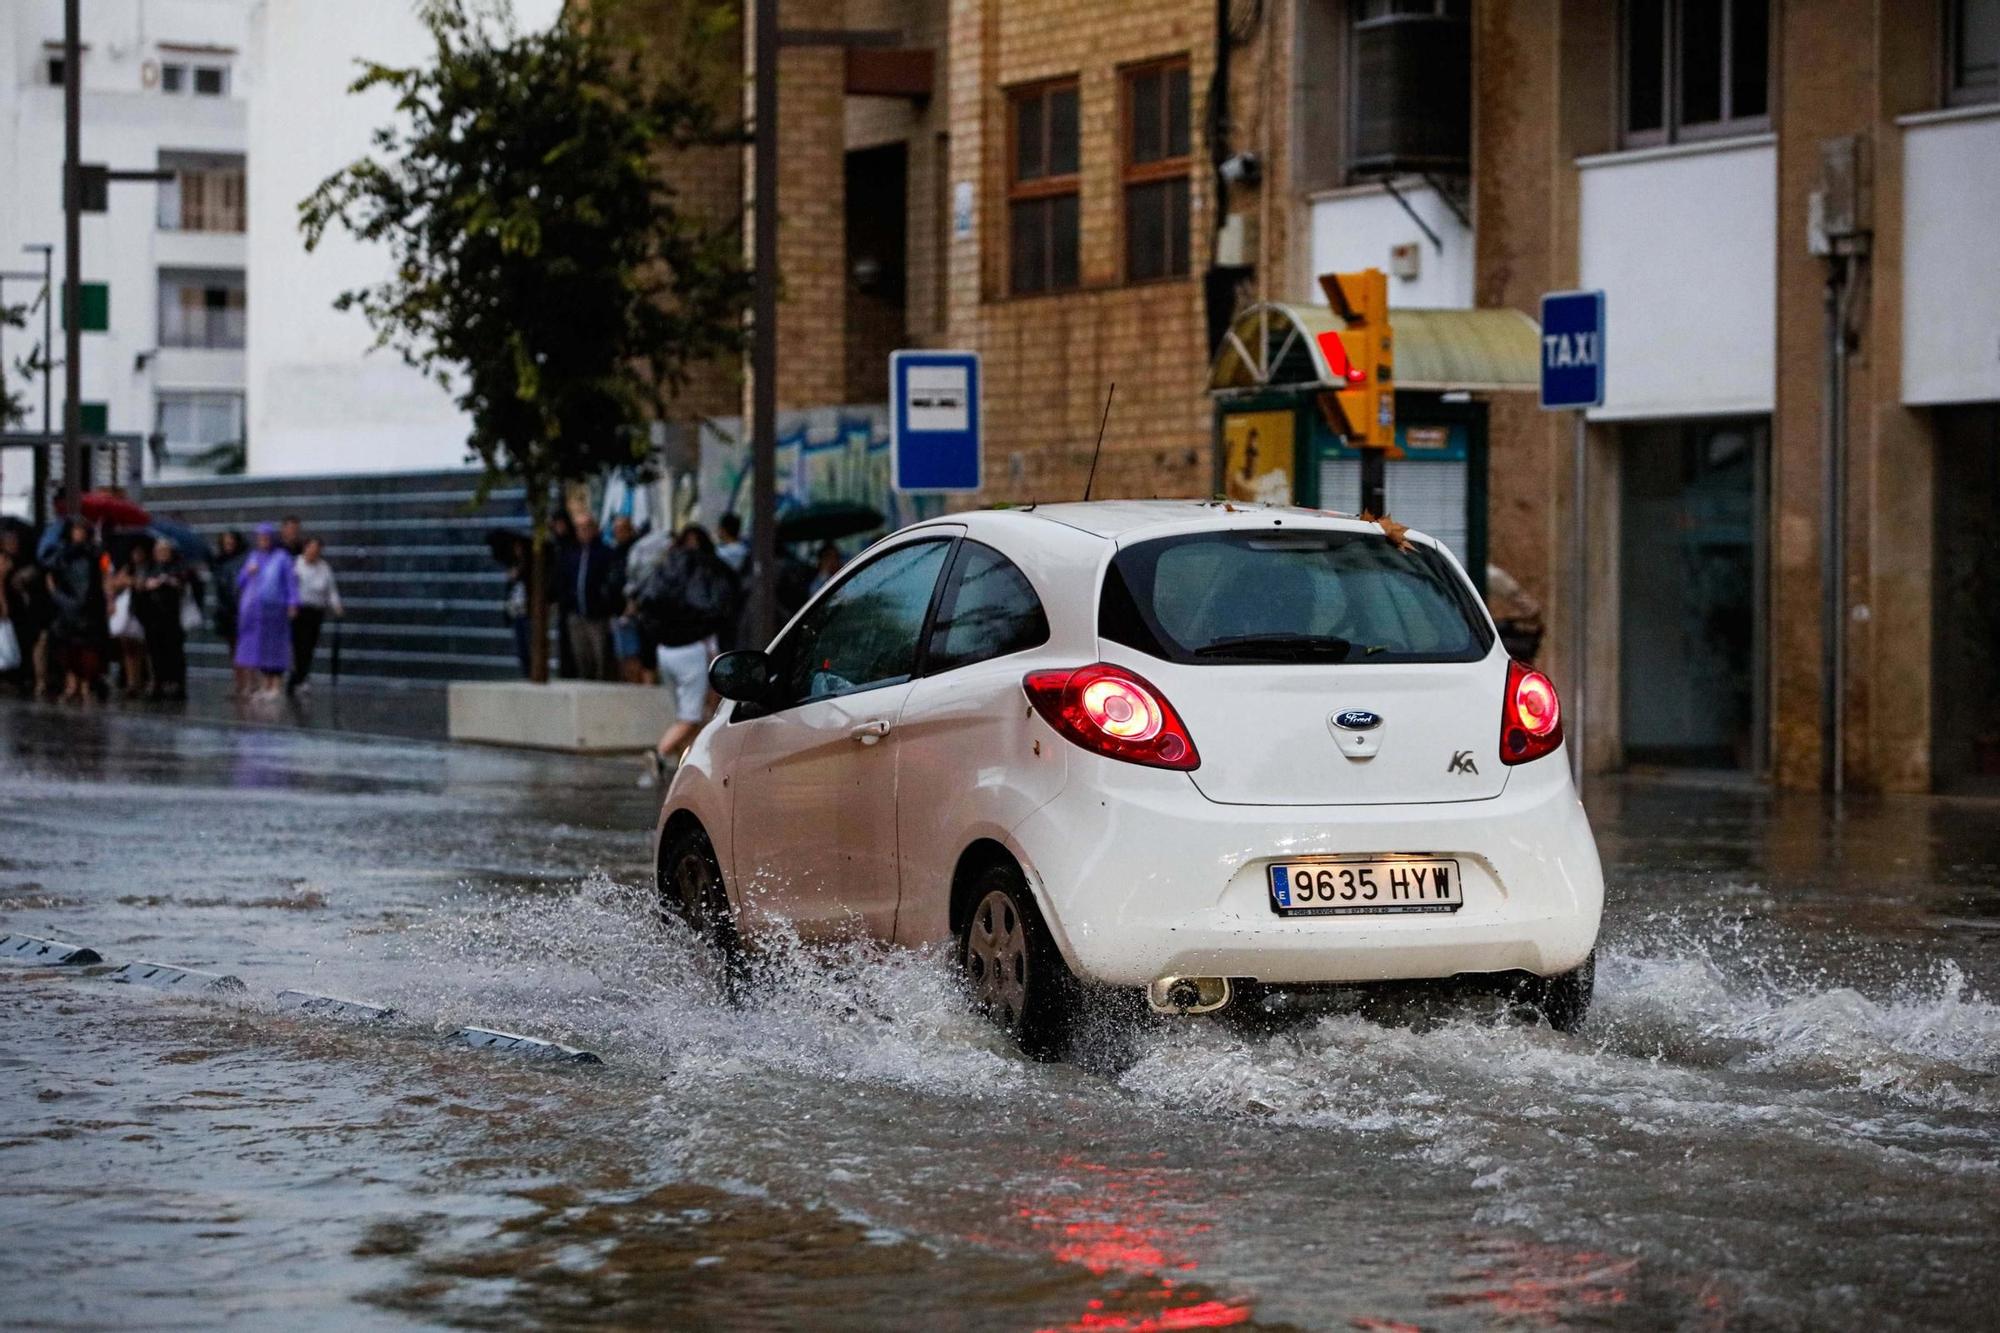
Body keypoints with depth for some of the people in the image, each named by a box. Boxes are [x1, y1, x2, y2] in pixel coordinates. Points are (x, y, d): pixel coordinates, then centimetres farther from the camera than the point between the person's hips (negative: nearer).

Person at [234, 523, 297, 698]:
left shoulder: (282, 557, -1)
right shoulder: (253, 556, 15)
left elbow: (291, 581, -6)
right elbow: (240, 580, 16)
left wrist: (292, 603, -15)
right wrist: (248, 572, -6)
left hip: (273, 608, -5)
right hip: (253, 609, 5)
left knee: (274, 644, -6)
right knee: (258, 644, 3)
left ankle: (276, 684, -4)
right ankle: (266, 683, 9)